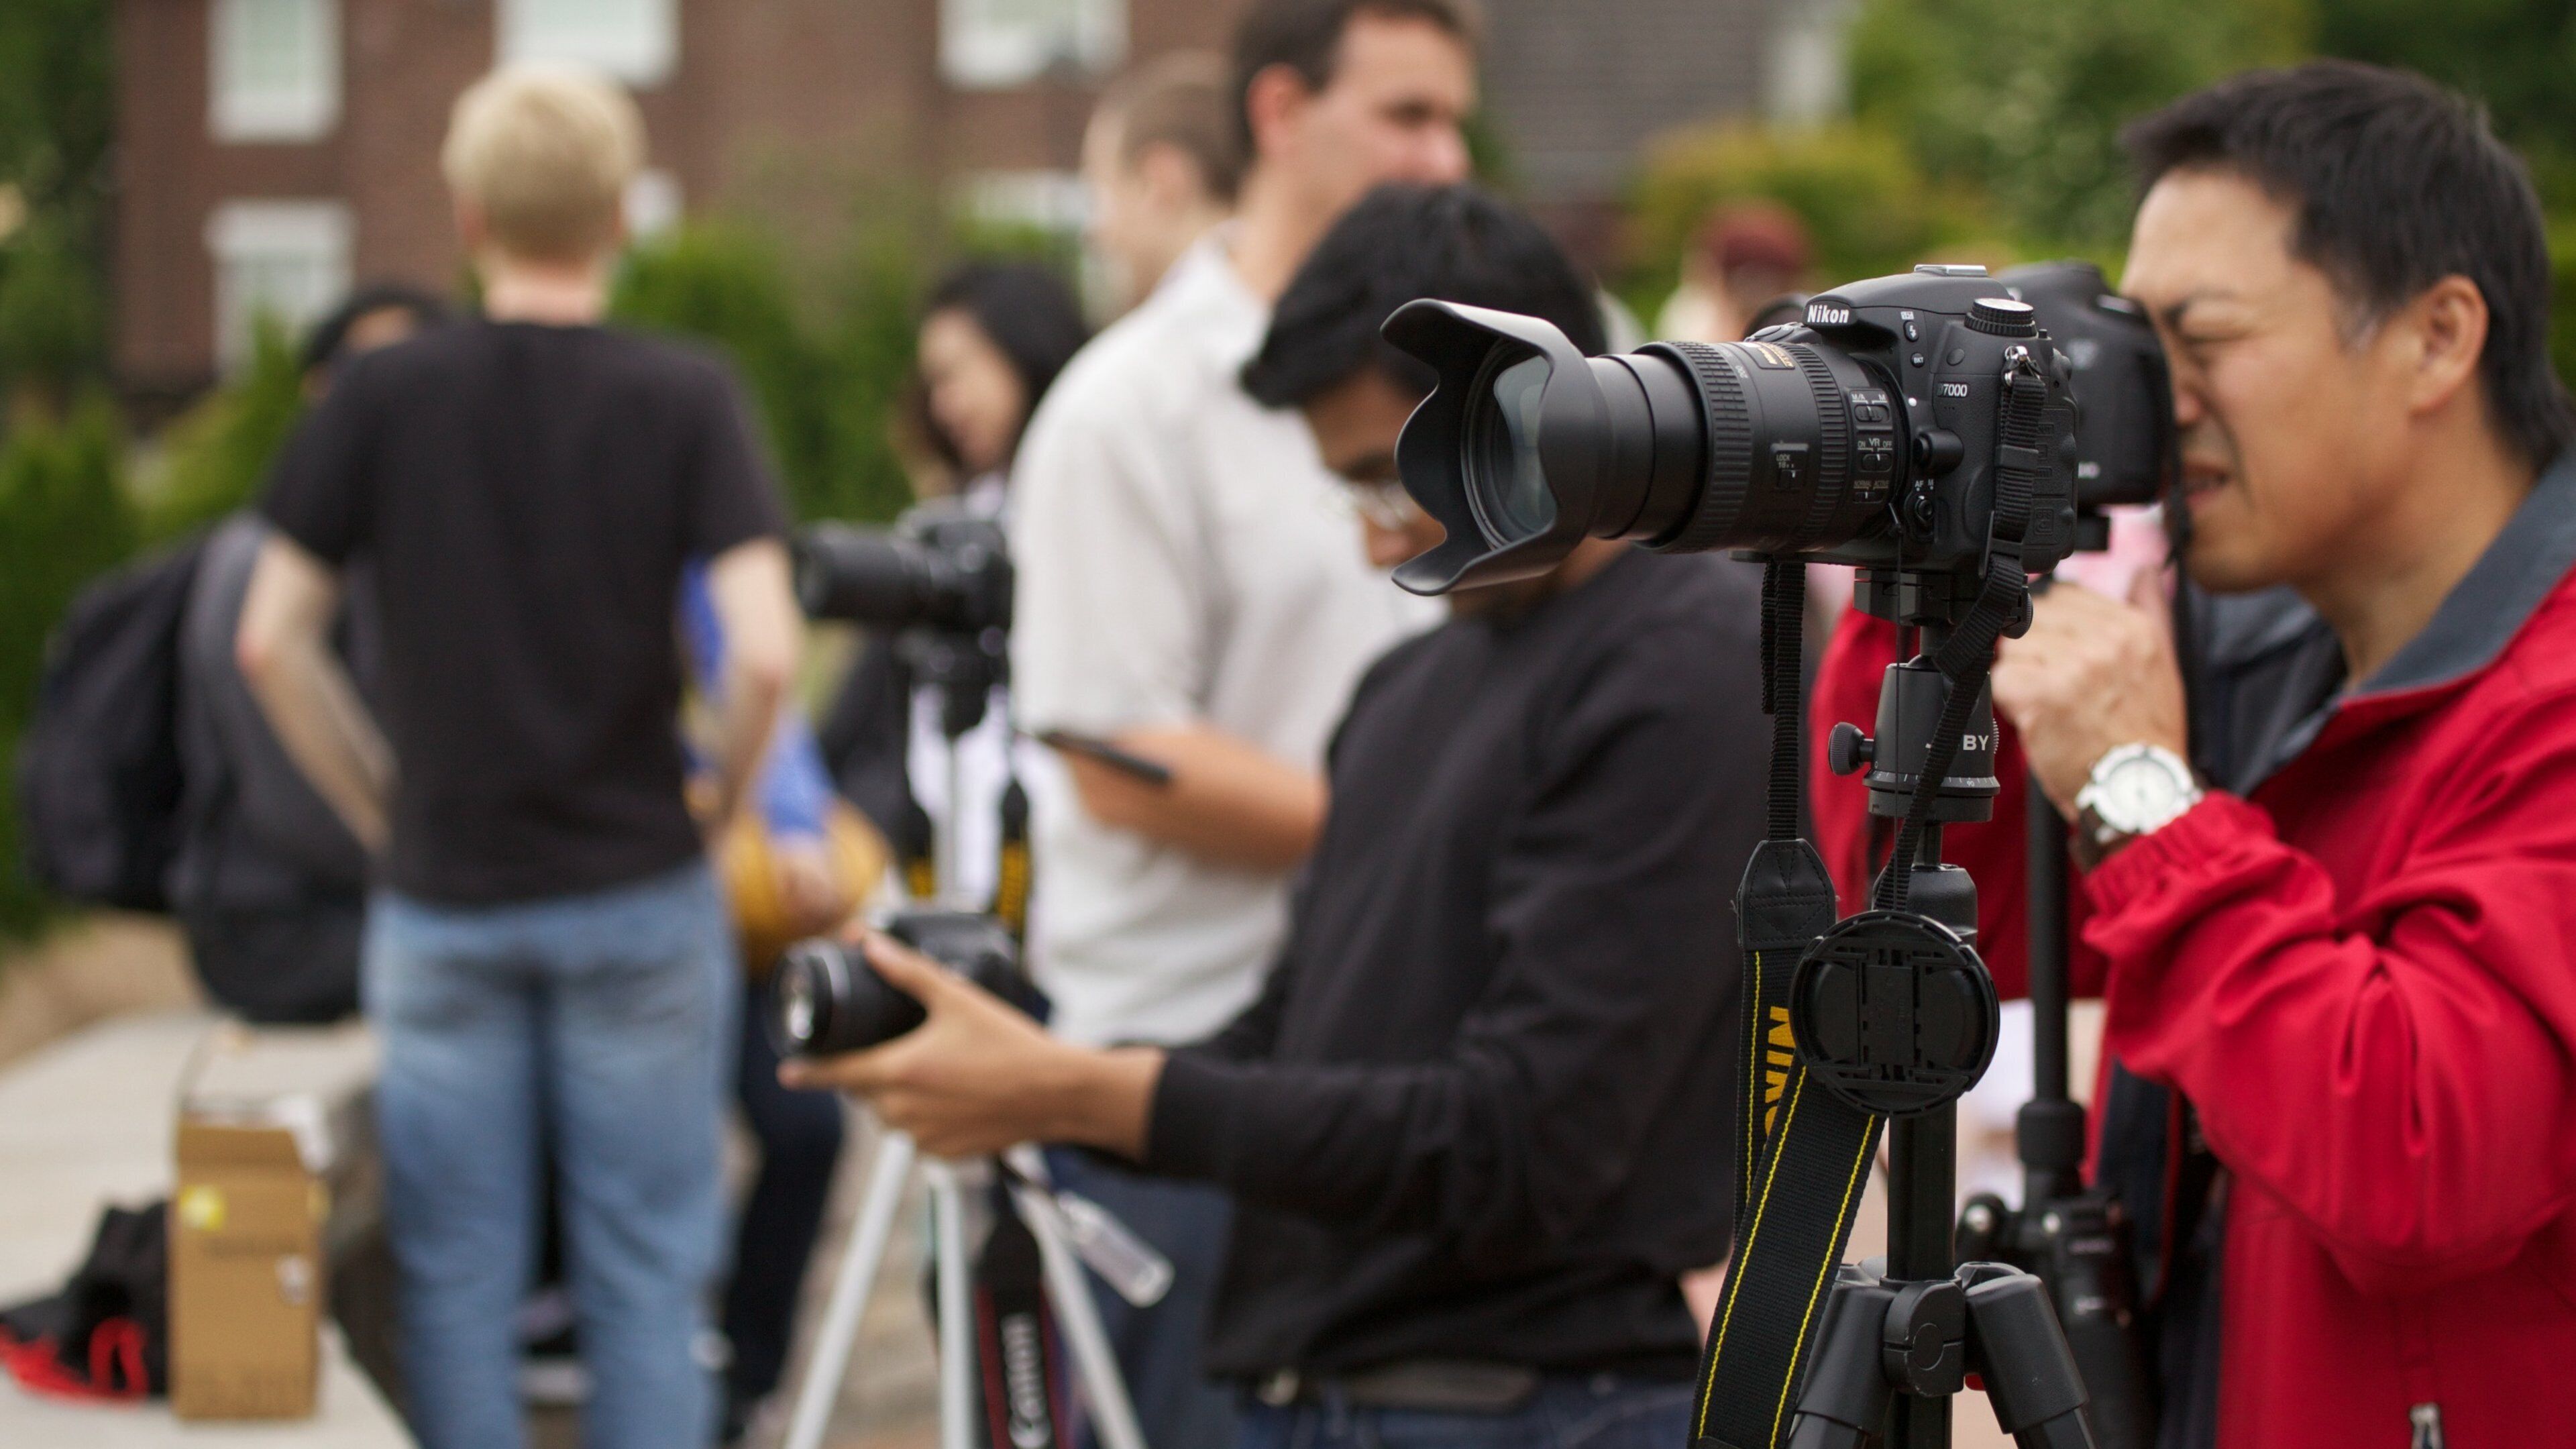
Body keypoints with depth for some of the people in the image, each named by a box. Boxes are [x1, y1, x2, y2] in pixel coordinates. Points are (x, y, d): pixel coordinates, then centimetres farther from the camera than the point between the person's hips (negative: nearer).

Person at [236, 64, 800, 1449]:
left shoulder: (382, 395, -2)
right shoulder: (684, 399, -6)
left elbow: (272, 642, -2)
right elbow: (763, 651, -14)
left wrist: (382, 808, 9)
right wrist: (718, 801, 3)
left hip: (443, 900, 1)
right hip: (637, 893, -1)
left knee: (456, 1280, 7)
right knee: (645, 1274, 7)